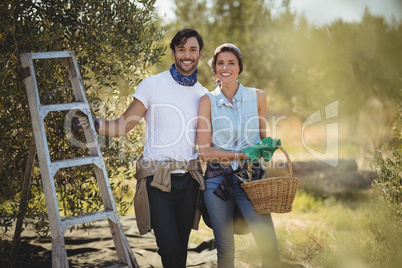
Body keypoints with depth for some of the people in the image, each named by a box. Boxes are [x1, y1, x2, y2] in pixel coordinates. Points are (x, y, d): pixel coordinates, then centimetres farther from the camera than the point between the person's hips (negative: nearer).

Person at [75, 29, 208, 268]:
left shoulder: (203, 95, 13)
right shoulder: (153, 85, 1)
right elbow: (123, 126, -1)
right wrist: (95, 124, -17)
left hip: (189, 180, 4)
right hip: (157, 180, -4)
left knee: (181, 247, 9)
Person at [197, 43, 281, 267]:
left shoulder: (257, 97, 6)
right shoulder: (208, 101, 1)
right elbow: (205, 150, -5)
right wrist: (245, 154, -12)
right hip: (217, 179, 0)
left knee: (270, 248, -12)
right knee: (225, 249, 6)